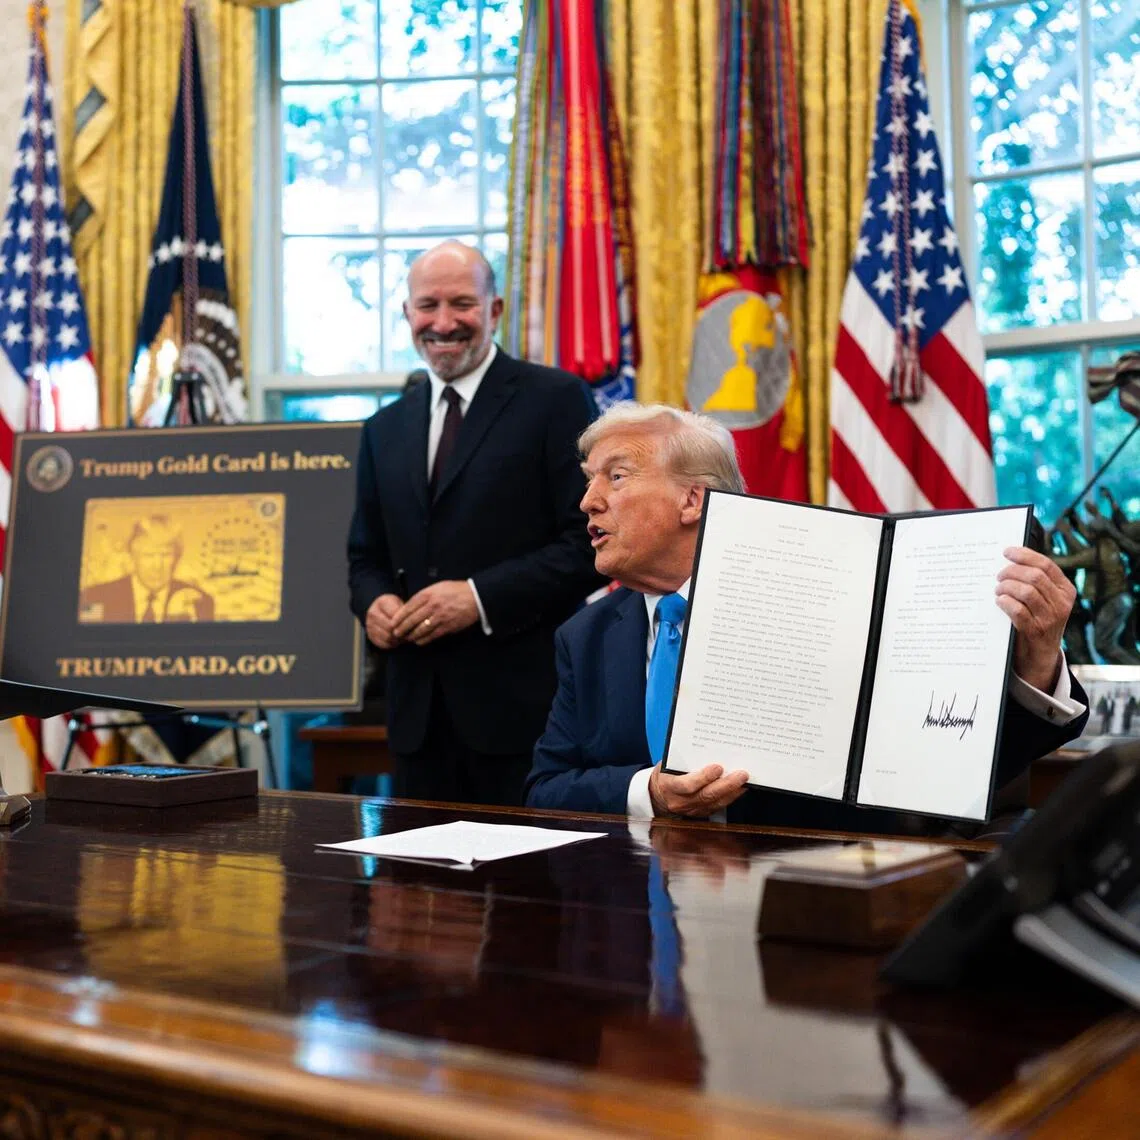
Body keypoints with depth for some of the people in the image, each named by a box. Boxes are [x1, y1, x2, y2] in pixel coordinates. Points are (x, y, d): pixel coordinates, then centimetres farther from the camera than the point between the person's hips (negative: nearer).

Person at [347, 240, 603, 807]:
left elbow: (592, 540, -10)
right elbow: (365, 555, 21)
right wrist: (374, 602, -2)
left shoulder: (556, 399, -3)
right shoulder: (386, 429, 16)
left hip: (525, 703, -5)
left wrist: (481, 597, -17)